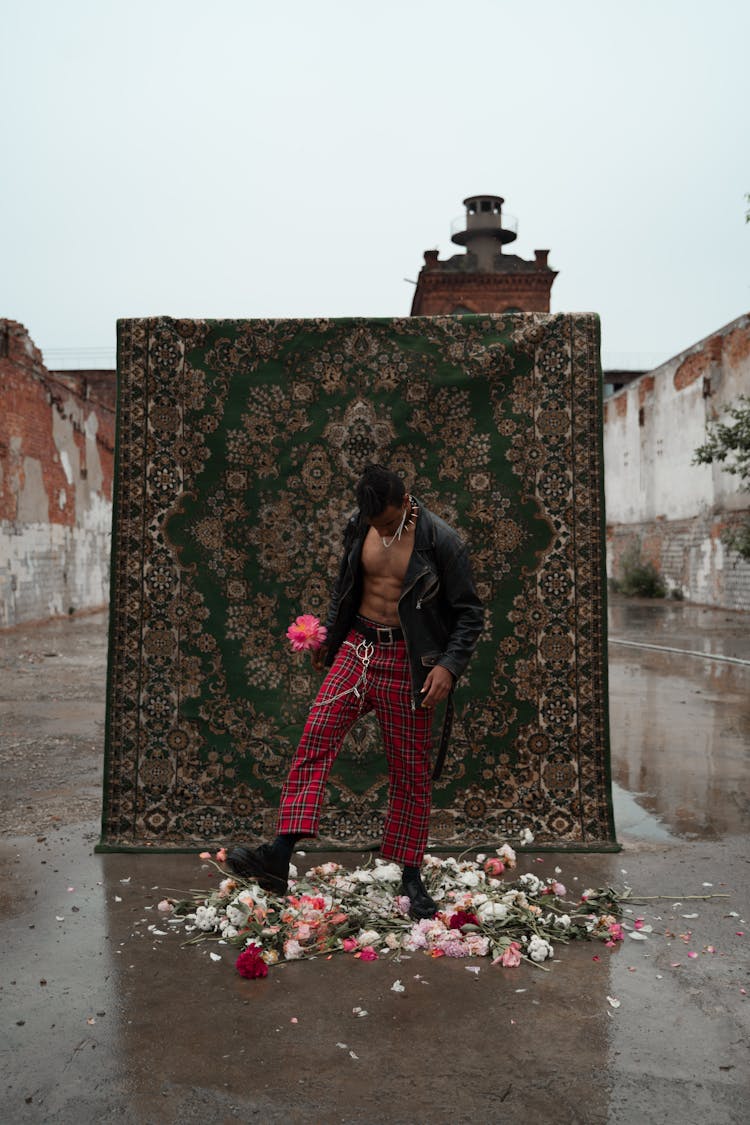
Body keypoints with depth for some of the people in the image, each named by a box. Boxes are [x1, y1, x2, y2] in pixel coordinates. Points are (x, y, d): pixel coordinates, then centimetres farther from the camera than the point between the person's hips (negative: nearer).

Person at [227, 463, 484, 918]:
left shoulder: (442, 541, -12)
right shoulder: (359, 526, 1)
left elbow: (470, 613, -6)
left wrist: (449, 665, -18)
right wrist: (328, 634, 22)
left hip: (406, 662, -4)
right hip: (357, 647, 4)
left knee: (411, 770, 5)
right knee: (315, 741, -9)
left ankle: (410, 876, 21)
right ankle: (279, 856, -8)